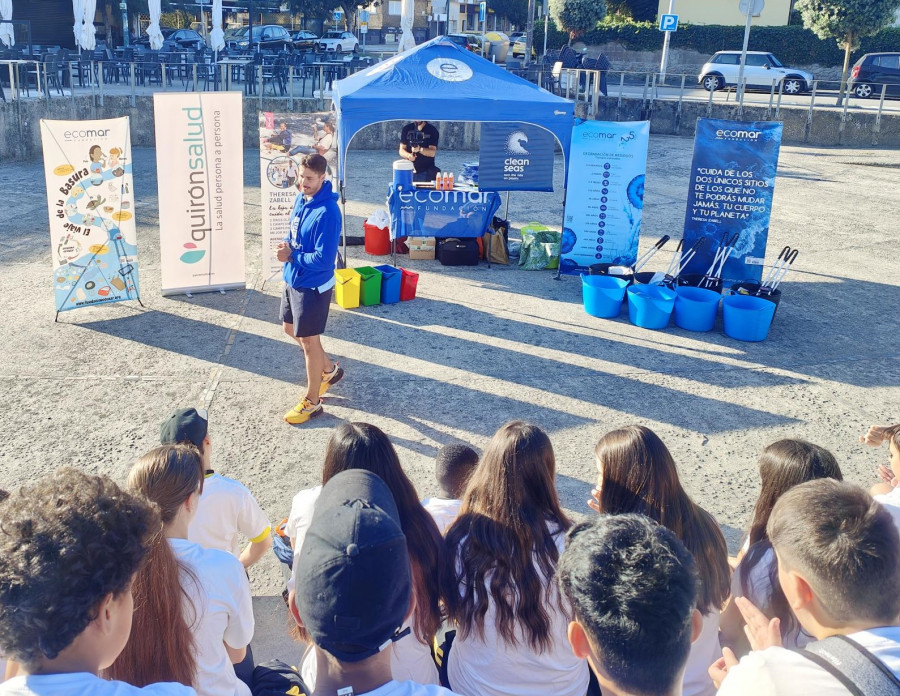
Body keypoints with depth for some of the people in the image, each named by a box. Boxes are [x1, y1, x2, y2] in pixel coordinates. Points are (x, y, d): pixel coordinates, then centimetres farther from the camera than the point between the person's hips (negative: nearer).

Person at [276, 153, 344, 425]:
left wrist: (291, 257, -19)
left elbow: (323, 259, -28)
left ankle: (312, 402, 19)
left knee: (309, 341, 3)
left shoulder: (327, 212, -26)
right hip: (293, 280, 10)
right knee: (291, 329, 24)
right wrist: (287, 245, -4)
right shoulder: (301, 199, 1)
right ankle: (329, 369, 43)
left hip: (313, 285, -9)